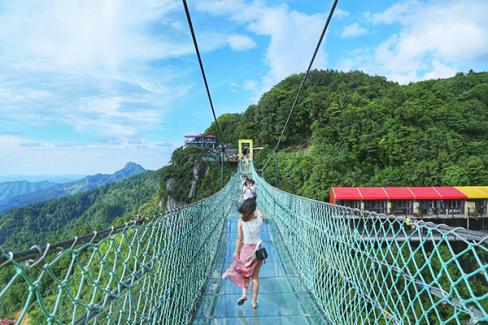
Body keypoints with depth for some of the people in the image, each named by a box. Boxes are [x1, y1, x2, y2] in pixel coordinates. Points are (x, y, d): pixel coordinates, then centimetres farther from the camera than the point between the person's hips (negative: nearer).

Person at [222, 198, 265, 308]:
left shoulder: (241, 221, -14)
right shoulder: (260, 220, -9)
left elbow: (239, 239, -10)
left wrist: (236, 252, 2)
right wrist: (255, 206, 29)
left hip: (245, 249, -1)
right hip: (257, 250, 1)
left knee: (244, 272, 25)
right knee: (255, 276, 15)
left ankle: (244, 294, 11)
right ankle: (254, 301, 24)